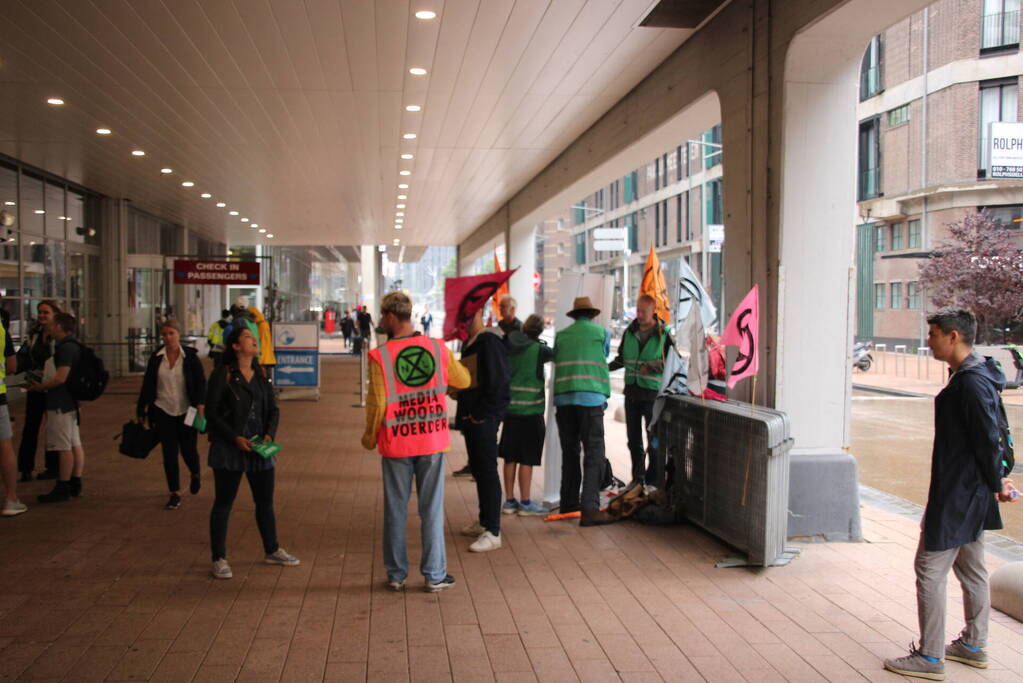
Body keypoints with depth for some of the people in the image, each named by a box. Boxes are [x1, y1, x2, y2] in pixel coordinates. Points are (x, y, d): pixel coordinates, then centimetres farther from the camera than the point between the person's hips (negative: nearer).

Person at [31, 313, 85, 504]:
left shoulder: (66, 347, -17)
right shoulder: (72, 346, 15)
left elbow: (60, 378, -22)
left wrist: (38, 387, -9)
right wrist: (41, 383, 16)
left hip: (61, 404, -10)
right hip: (69, 402, 10)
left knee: (64, 447, -5)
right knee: (75, 445, 12)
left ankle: (63, 489, -1)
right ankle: (75, 485, 18)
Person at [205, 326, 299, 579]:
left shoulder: (261, 375, 9)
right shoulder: (222, 375, -8)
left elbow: (273, 409, 11)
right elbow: (211, 413, -10)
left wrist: (269, 434, -7)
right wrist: (234, 438, -17)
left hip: (260, 448, 6)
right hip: (228, 449, -6)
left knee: (265, 501, 14)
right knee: (223, 503, 3)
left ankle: (272, 551, 30)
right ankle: (219, 559, 13)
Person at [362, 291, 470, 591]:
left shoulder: (380, 356, -10)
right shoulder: (437, 348, -2)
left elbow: (377, 403, -9)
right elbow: (464, 380, 11)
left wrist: (370, 436, 6)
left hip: (396, 443, -1)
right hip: (432, 440, 2)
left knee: (395, 510, 11)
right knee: (432, 509, 8)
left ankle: (396, 574, 19)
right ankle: (435, 575, 13)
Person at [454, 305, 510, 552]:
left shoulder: (489, 340, -15)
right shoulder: (469, 342, 15)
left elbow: (499, 381, -21)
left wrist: (481, 414, -18)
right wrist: (464, 412, 15)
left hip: (483, 419, -10)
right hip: (470, 417, 10)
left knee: (487, 471, -6)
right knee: (478, 469, 17)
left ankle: (493, 532, -1)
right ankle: (485, 522, 30)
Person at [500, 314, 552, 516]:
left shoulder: (509, 345, 0)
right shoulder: (539, 349, -11)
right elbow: (556, 354, 4)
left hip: (510, 407, 5)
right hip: (531, 409, -5)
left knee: (510, 457, 11)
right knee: (527, 459, 1)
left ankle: (509, 501, 16)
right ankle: (525, 503, 7)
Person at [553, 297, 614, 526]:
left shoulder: (561, 335, 13)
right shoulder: (602, 333, 9)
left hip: (563, 399, 4)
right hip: (590, 398, -4)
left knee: (570, 452, 15)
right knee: (594, 454, -5)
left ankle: (569, 502, 23)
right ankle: (589, 508, -15)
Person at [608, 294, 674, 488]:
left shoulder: (663, 333, -5)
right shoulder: (629, 332, 7)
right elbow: (622, 358, 18)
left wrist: (653, 367, -17)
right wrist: (605, 367, 3)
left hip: (653, 393, -4)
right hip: (631, 390, 4)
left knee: (654, 438, 2)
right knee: (633, 439, 11)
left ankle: (653, 479, 13)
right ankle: (637, 477, 23)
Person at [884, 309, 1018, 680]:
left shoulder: (972, 382, -22)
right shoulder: (976, 375, 11)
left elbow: (989, 439, -22)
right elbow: (994, 435, 16)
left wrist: (997, 482, -10)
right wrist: (996, 479, 14)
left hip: (956, 496, -11)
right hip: (972, 495, 11)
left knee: (930, 569, -3)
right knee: (971, 568, 19)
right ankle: (974, 646, 32)